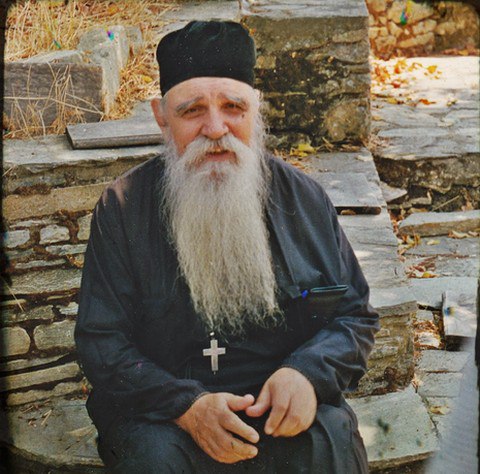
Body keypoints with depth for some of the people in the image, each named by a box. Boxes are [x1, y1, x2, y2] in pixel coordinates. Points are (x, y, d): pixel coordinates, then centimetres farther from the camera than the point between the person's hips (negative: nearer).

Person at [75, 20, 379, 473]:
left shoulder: (302, 197, 4)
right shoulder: (122, 208, -2)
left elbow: (356, 316, 8)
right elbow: (101, 342, -3)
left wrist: (309, 373, -14)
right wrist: (184, 403, -20)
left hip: (283, 402, 1)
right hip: (161, 405, 0)